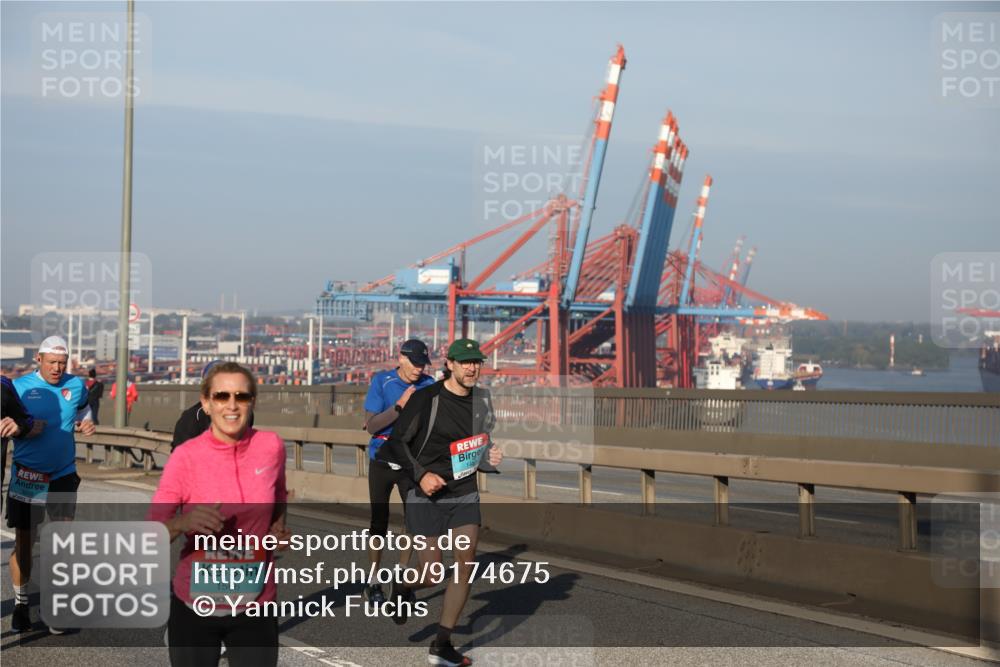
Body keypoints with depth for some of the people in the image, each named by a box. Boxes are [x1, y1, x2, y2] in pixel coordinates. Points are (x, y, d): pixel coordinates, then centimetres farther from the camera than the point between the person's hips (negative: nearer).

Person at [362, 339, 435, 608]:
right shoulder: (382, 382, -8)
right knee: (379, 522, 4)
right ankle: (374, 583, 16)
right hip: (382, 463, -2)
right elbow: (371, 426, -14)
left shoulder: (428, 386, -2)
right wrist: (400, 405, -24)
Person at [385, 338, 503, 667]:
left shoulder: (482, 400, 4)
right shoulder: (426, 399, -11)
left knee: (466, 565, -5)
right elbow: (396, 441, -6)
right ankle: (402, 587, 34)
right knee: (430, 575, -5)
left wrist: (490, 458, -3)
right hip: (427, 496, -4)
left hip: (465, 495, 5)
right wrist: (421, 475, -16)